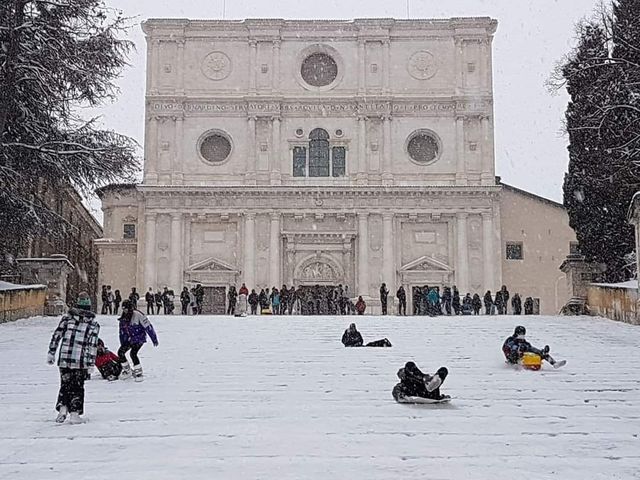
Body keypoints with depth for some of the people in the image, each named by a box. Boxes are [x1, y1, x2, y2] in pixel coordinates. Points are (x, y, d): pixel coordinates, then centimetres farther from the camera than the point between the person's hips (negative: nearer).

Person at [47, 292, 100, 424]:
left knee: (65, 385, 16)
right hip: (81, 361, -1)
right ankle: (75, 413, 7)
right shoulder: (93, 323, 0)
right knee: (78, 387, 11)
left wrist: (51, 353, 10)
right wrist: (91, 363, -2)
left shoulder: (67, 317, 5)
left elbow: (56, 336, 3)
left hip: (64, 358, 1)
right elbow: (93, 345, -4)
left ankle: (62, 407, 1)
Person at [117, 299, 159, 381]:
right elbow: (122, 332, 14)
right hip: (129, 339, 7)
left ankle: (138, 373, -7)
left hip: (139, 338, -7)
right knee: (120, 352, -2)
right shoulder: (123, 318, 2)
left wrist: (154, 338, -16)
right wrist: (122, 344, 15)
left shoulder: (138, 315, -20)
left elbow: (148, 326, -18)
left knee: (133, 353, -22)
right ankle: (127, 371, 16)